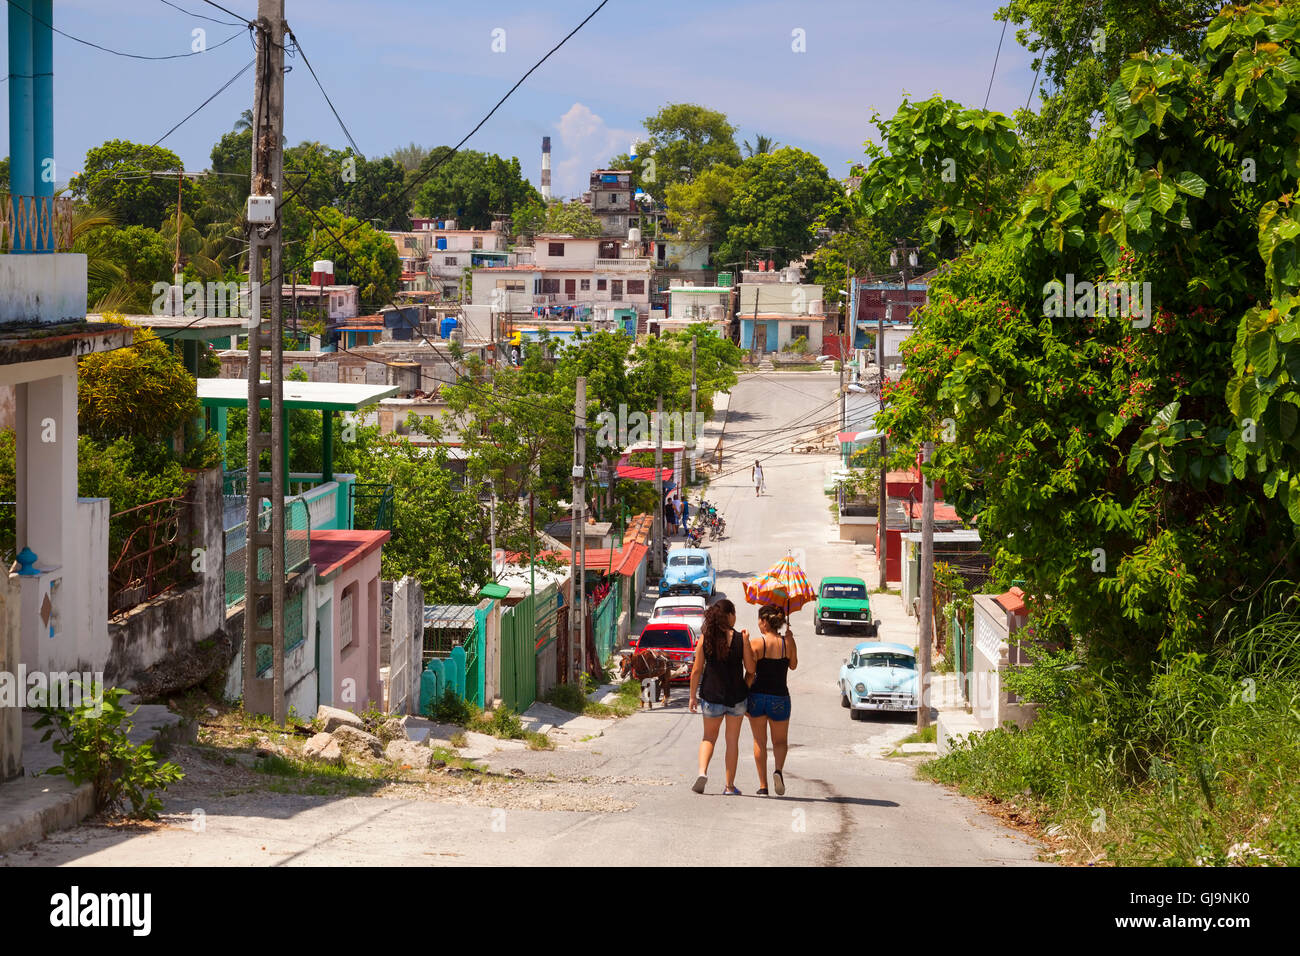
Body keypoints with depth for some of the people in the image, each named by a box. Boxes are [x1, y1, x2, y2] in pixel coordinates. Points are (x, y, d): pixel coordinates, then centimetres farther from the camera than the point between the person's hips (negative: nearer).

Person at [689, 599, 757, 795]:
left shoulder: (705, 638, -5)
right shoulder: (740, 639, -8)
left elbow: (696, 670, -4)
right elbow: (750, 668, -4)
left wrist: (693, 696, 6)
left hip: (711, 696, 1)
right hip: (736, 697, -1)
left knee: (709, 736, 17)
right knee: (732, 740, 12)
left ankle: (702, 771, -9)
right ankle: (730, 785, 14)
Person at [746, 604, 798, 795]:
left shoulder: (755, 643, -10)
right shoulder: (788, 642, -4)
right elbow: (793, 665, 12)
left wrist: (745, 700, -2)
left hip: (757, 695, -1)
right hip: (780, 697, 1)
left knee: (759, 742, 12)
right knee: (780, 741, 16)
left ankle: (763, 785, 9)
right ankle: (778, 769, -14)